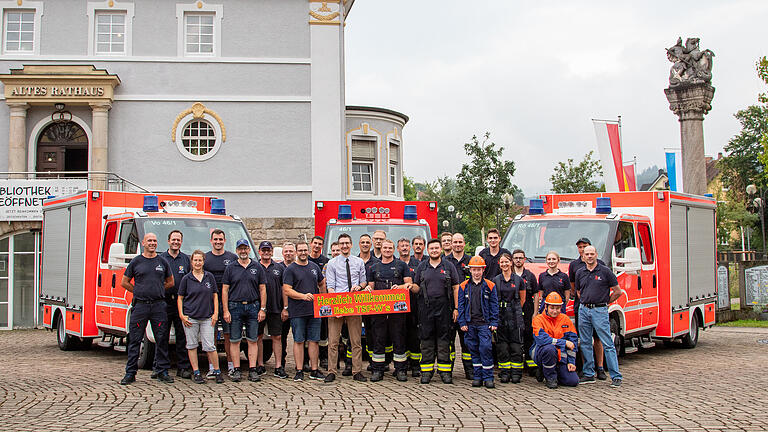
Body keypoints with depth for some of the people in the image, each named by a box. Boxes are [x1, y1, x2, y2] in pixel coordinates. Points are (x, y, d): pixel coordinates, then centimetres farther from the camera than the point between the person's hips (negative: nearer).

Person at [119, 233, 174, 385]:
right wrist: (139, 291, 5)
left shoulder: (162, 262, 10)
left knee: (161, 340, 3)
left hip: (159, 305, 1)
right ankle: (130, 373, 5)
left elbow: (170, 282, 19)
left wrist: (157, 290, 10)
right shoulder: (136, 262, 6)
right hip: (140, 305, -1)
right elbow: (124, 282, 11)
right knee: (135, 340, 0)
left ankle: (163, 372, 10)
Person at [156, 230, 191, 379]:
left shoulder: (187, 259, 11)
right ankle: (158, 368, 8)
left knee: (182, 336, 2)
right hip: (164, 302, -1)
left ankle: (183, 367, 7)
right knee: (162, 337, 2)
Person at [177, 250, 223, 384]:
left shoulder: (210, 277, 7)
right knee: (192, 345, 4)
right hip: (190, 318, 0)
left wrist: (216, 313, 3)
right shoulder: (186, 279, 2)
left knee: (210, 346, -3)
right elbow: (180, 298, 5)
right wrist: (181, 315, -4)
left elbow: (215, 296, 11)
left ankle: (217, 372, 8)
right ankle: (196, 373, 12)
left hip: (207, 318, 0)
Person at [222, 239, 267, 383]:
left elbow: (262, 289, 9)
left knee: (253, 340, 2)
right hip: (235, 307, -1)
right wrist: (226, 311, -5)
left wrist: (262, 309, 1)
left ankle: (252, 370, 6)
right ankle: (236, 370, 7)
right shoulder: (230, 268, 6)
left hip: (253, 307, 1)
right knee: (234, 340, 1)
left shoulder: (257, 267, 9)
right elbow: (224, 290, 3)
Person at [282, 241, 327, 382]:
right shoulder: (290, 269, -2)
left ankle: (314, 370, 12)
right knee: (299, 341, 0)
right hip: (297, 312, -4)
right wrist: (303, 296, -22)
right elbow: (286, 290, -10)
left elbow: (322, 284, 26)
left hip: (315, 311, 4)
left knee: (314, 341, 6)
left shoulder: (314, 267, 13)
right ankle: (299, 371, 5)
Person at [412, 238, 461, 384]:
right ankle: (426, 371, 9)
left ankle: (445, 371, 6)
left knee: (444, 339, 1)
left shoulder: (449, 266, 6)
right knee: (426, 339, 3)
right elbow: (416, 287, 14)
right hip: (426, 308, 1)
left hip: (444, 308, -1)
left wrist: (456, 308, -2)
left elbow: (456, 288, 4)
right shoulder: (422, 267, 11)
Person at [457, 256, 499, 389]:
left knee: (486, 348, -9)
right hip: (470, 323, 2)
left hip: (484, 323, -2)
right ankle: (477, 376, 14)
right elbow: (461, 305, 7)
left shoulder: (490, 286, 4)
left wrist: (494, 323, -2)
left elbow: (494, 305, 4)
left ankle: (488, 377, -1)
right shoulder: (464, 286, 7)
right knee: (474, 349, 6)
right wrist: (462, 323, 0)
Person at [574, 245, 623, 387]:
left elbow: (617, 292, 2)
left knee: (607, 344, -6)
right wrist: (586, 302, 13)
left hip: (599, 311, -5)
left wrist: (604, 302, 5)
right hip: (583, 310, 5)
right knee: (585, 343, 7)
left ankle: (616, 376, -4)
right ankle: (588, 374, 15)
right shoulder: (580, 273, 10)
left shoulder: (605, 271, -2)